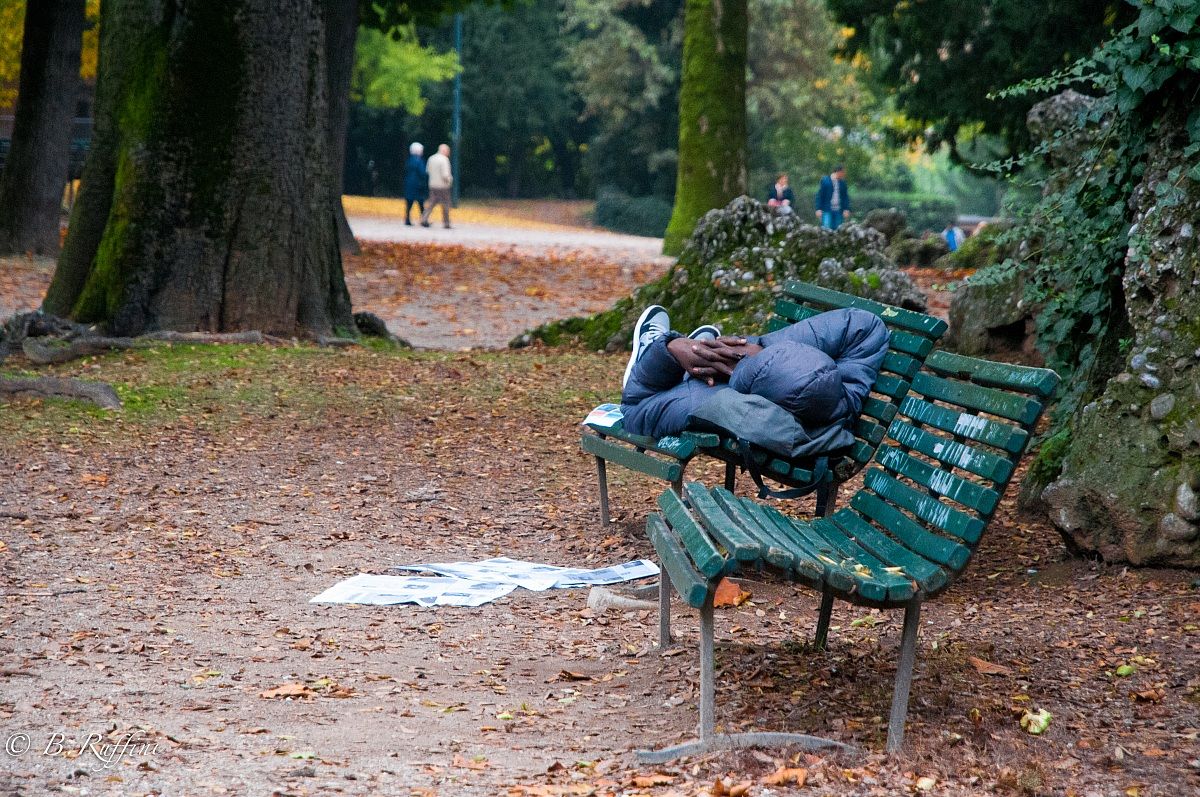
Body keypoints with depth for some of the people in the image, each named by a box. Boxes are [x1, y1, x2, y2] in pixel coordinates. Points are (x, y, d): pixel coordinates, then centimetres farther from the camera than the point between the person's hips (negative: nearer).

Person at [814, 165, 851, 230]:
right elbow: (819, 196, -2)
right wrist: (819, 209, -7)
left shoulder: (842, 182, 8)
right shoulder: (825, 180, -2)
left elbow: (846, 197, 10)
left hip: (839, 211, 4)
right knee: (826, 229, -11)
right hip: (827, 210, -4)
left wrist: (846, 209, -1)